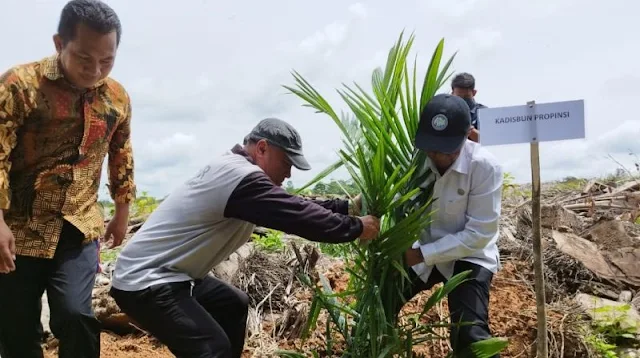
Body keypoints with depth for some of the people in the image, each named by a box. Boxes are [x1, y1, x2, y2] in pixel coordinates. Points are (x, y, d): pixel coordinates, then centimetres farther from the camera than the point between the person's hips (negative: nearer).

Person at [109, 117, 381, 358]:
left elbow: (293, 207, 12)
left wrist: (347, 207, 8)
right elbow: (297, 216, -23)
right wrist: (356, 227, -11)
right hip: (145, 282, -11)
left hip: (166, 273, 11)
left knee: (234, 305, 21)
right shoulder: (240, 175, -23)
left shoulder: (232, 169, 9)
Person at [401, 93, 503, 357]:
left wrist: (423, 254, -25)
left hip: (469, 256, -3)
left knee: (470, 335, -23)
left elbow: (479, 234, -22)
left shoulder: (484, 167, -24)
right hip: (420, 252, 4)